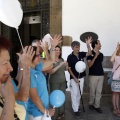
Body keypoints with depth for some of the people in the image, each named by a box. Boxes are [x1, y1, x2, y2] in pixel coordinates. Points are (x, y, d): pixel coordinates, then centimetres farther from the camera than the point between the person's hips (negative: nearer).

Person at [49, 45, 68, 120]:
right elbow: (51, 72, -20)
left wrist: (66, 65, -8)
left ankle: (61, 112, 24)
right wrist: (59, 65, -28)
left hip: (63, 81, 5)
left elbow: (66, 69, 14)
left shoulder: (62, 59, 5)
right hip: (54, 82, -5)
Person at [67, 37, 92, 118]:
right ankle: (76, 110, 12)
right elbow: (69, 69, -10)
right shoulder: (70, 57, -12)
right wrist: (75, 78, -14)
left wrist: (88, 45, -32)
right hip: (74, 78, -4)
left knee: (79, 94, 15)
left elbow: (89, 53, -15)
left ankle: (77, 106, 33)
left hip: (81, 77, 4)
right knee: (74, 94, 1)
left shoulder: (81, 54, 0)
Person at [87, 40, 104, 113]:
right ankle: (91, 104, 25)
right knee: (92, 91, 5)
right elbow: (89, 65, -16)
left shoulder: (101, 54, 9)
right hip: (93, 75, -5)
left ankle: (97, 106, 16)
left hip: (101, 75, 5)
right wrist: (95, 57, -25)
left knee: (99, 91, 7)